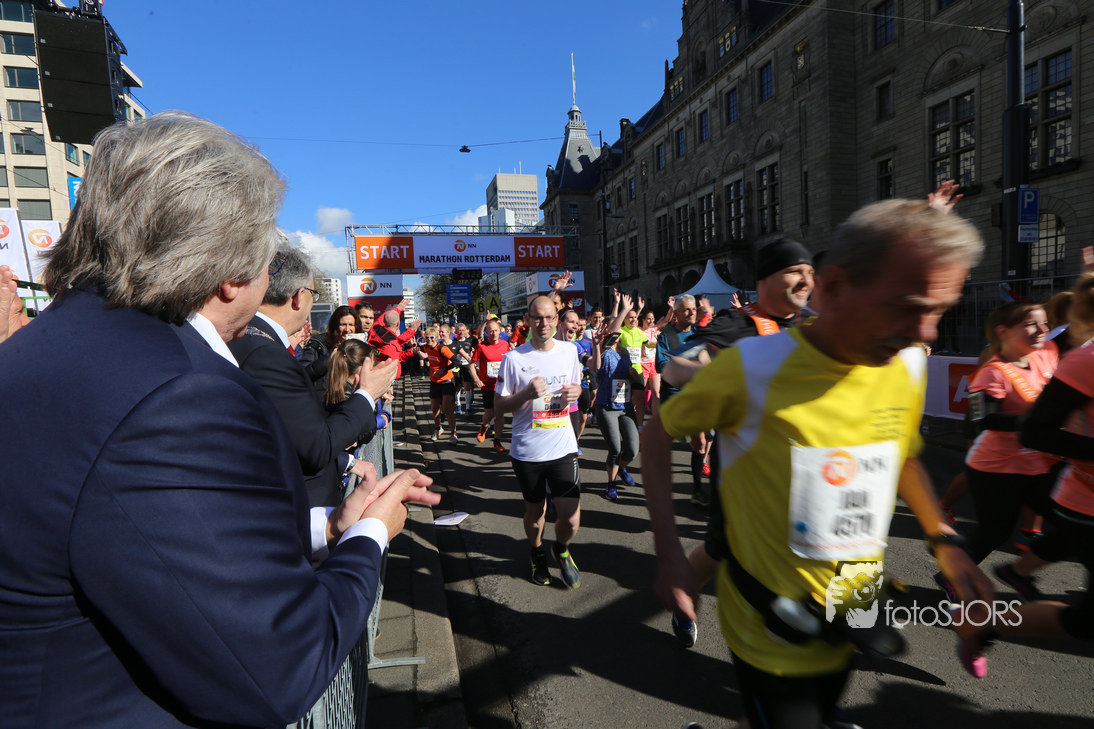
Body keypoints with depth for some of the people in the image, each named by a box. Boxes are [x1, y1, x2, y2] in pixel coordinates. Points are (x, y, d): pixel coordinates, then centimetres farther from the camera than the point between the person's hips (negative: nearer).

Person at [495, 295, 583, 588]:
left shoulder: (569, 351, 3)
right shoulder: (513, 358, -7)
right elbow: (498, 407, -4)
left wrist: (575, 392, -6)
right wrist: (527, 394, -21)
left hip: (563, 447, 1)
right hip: (527, 451, -1)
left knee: (571, 518, -3)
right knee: (534, 511, 17)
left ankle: (561, 550, 32)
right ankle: (538, 555, 48)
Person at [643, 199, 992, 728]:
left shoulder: (908, 366, -8)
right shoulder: (754, 368, -25)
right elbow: (658, 435, -13)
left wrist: (944, 542, 0)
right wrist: (668, 553, -18)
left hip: (851, 624, 6)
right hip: (772, 633, -6)